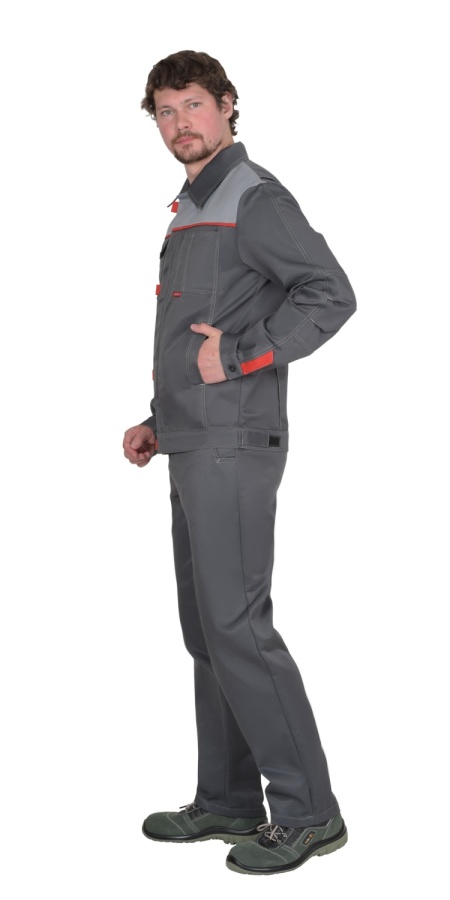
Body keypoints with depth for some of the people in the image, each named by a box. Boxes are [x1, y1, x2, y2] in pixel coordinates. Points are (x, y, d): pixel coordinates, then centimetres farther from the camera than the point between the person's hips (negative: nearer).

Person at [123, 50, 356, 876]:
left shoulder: (254, 198, -9)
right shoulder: (190, 210, 20)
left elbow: (330, 294, -20)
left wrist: (235, 355, -19)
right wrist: (160, 423, 19)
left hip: (233, 449, -10)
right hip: (194, 448, 10)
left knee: (237, 625, -10)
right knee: (206, 629, 12)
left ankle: (307, 812, 0)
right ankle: (228, 802, 22)